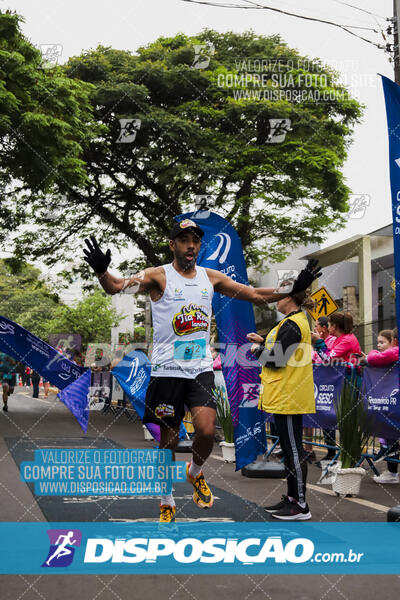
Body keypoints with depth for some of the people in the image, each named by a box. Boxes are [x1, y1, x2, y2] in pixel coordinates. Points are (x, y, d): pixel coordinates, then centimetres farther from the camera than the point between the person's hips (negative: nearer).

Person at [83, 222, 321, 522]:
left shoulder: (211, 277, 8)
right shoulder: (158, 276, -4)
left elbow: (255, 295, 12)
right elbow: (119, 286, -20)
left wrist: (294, 288, 3)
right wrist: (101, 271, -41)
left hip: (201, 368, 3)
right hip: (168, 370, -2)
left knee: (207, 431, -15)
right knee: (169, 439, 5)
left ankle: (195, 472, 19)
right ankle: (167, 503, 25)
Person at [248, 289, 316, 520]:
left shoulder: (291, 324, -17)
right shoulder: (298, 321, 15)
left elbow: (276, 360, -19)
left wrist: (257, 350, -3)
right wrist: (263, 342, 14)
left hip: (288, 398, -10)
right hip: (287, 397, 10)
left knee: (294, 450, -4)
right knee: (290, 449, 16)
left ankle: (301, 506, 4)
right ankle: (292, 498, 25)